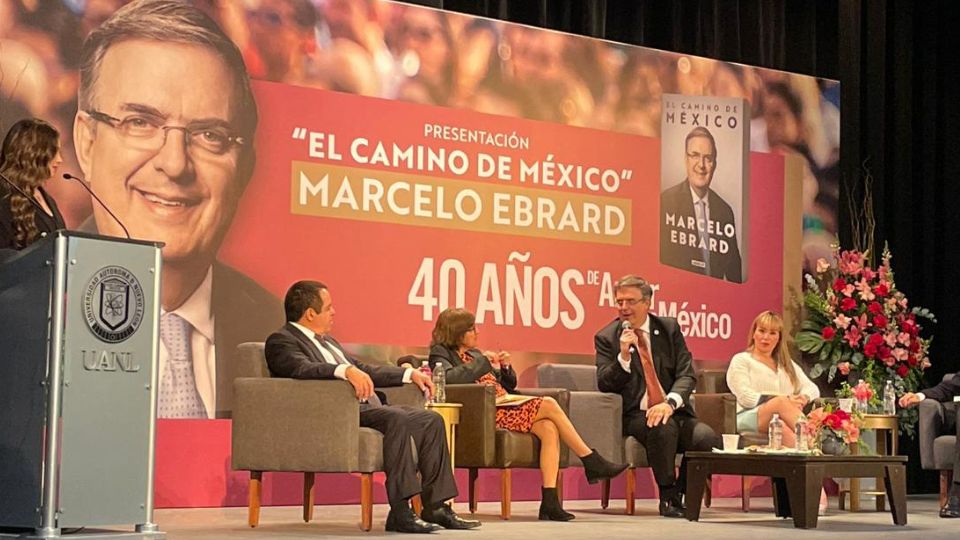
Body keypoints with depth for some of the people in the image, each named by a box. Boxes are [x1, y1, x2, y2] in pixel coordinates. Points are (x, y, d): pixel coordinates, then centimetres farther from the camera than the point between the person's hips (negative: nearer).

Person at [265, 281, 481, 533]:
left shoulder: (326, 340, 27)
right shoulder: (281, 341, -2)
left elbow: (365, 370, 32)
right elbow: (302, 368, -23)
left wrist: (410, 374, 22)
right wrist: (346, 370, -38)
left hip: (367, 408, 9)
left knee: (431, 420, -6)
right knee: (398, 418, -32)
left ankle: (436, 506, -7)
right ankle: (400, 512, -33)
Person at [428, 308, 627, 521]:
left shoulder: (473, 353, 26)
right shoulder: (440, 353, 4)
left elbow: (509, 384, 29)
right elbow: (449, 377, -21)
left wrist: (505, 367, 8)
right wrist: (483, 361, -13)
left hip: (504, 405, 8)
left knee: (549, 428, -22)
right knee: (548, 405, -20)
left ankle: (549, 501, -29)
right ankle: (592, 463, -10)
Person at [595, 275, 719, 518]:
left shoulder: (669, 328, 8)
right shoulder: (606, 337, 4)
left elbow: (687, 374, -1)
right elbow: (604, 385, -3)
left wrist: (669, 403, -20)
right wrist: (624, 356, -20)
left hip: (674, 412, 3)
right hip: (635, 416, -2)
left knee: (708, 438, -26)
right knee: (663, 427, -36)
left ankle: (682, 496, -2)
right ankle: (667, 497, -15)